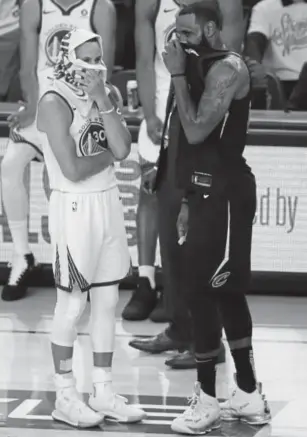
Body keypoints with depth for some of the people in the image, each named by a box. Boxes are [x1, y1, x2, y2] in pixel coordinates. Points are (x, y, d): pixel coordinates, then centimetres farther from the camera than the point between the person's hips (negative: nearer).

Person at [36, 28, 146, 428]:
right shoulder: (55, 102, -14)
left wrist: (104, 102, -15)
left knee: (107, 302, 11)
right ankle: (65, 397, 11)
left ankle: (103, 391, 20)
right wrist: (108, 155, -5)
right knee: (72, 305, 1)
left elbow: (123, 149, -8)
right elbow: (73, 169, -20)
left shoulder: (108, 94, 6)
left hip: (109, 203, 7)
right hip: (74, 208, -7)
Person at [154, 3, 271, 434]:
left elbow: (197, 131, -23)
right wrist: (189, 200, 21)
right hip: (207, 193, 10)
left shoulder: (227, 68, -15)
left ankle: (207, 402, -4)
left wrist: (178, 75, -17)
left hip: (224, 195, -10)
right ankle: (249, 396, 20)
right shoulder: (202, 70, 16)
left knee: (200, 292, -9)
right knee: (226, 293, 13)